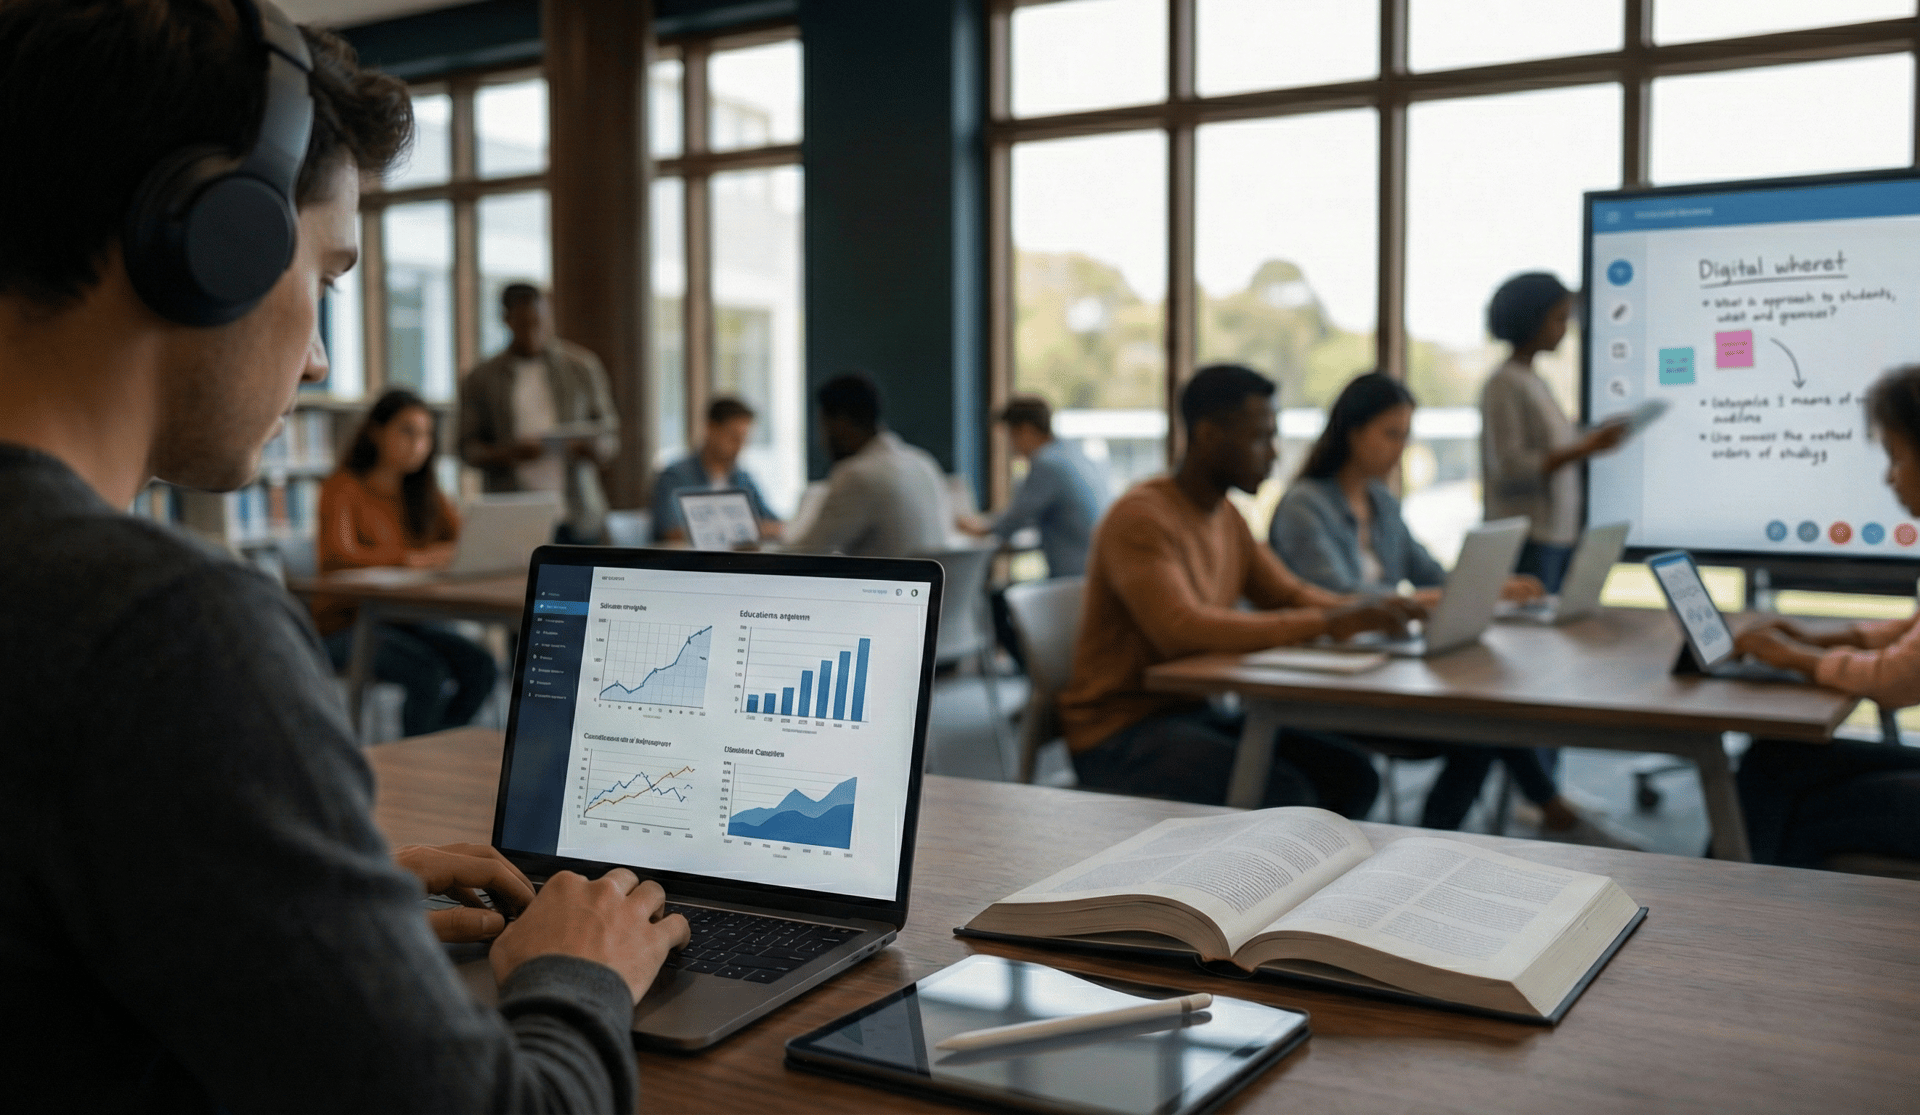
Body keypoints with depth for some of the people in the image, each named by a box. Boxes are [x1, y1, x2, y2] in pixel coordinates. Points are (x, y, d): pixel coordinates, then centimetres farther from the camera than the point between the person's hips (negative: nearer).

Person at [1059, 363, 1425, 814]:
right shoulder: (1140, 518, -19)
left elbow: (1289, 594, 16)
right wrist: (1326, 623, -32)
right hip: (1119, 732, -9)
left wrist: (1372, 611, -6)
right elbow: (1181, 630, -32)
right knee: (1285, 794, -27)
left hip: (1193, 711, 9)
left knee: (1352, 773, -3)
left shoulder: (1227, 517, 11)